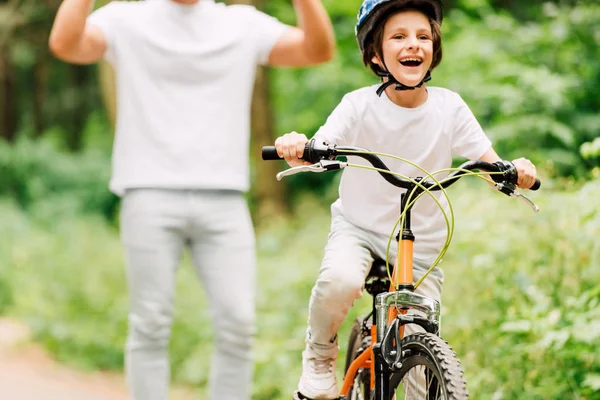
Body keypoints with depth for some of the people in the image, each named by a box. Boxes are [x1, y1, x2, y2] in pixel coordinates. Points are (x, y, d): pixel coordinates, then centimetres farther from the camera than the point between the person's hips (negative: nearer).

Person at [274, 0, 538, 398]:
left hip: (421, 243, 2)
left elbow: (493, 167, -11)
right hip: (359, 228, -2)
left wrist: (516, 171, -35)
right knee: (340, 280, -34)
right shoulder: (360, 105, -13)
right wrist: (295, 148, -47)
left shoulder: (449, 107, -10)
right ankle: (320, 355, -3)